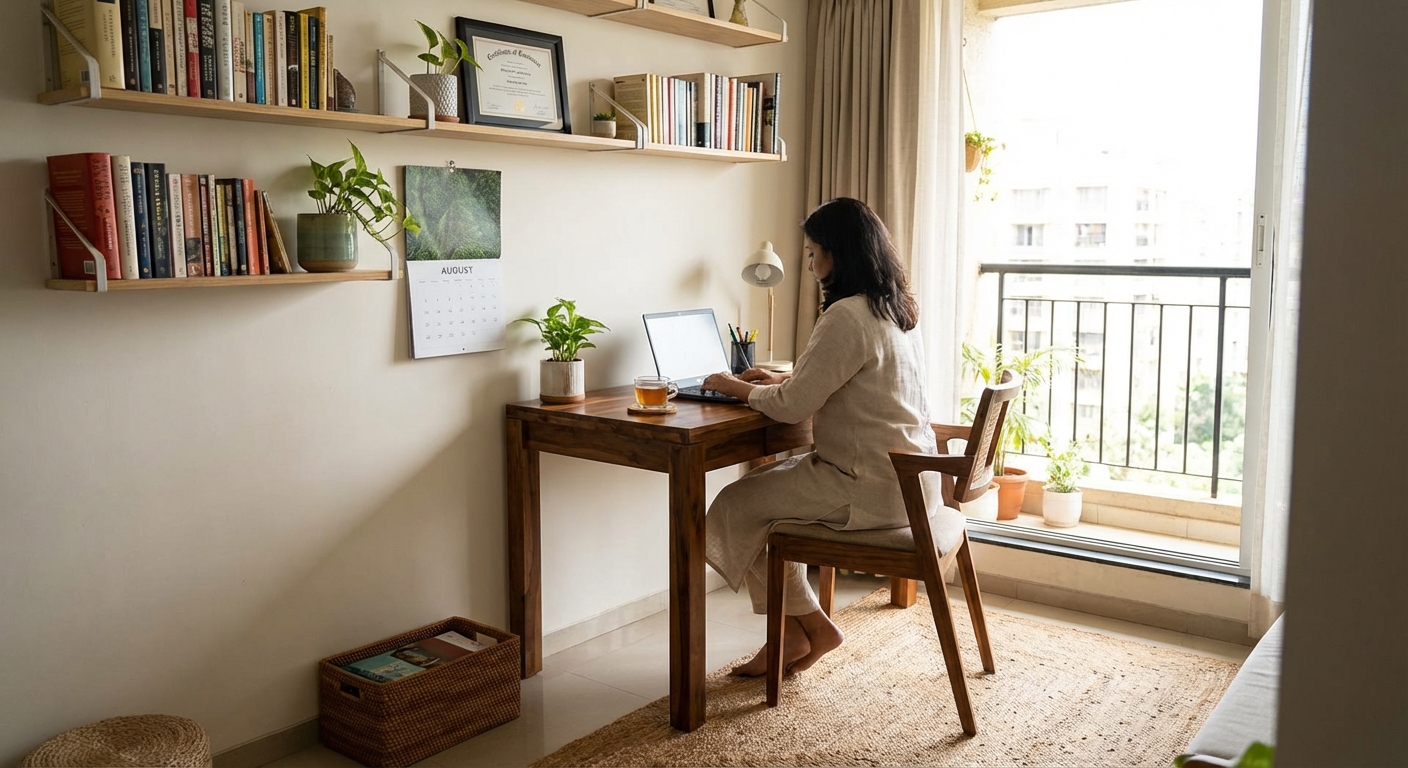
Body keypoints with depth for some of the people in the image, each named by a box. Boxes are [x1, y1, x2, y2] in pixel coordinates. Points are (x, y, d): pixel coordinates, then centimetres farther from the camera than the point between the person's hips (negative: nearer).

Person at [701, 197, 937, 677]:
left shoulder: (847, 316, -21)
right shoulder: (897, 308, 10)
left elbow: (792, 407, -19)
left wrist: (734, 387, -1)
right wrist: (781, 379, 13)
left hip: (872, 488, -10)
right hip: (906, 473, 10)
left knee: (735, 506, 1)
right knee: (766, 484, 19)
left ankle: (802, 628, 16)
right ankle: (801, 627, 20)